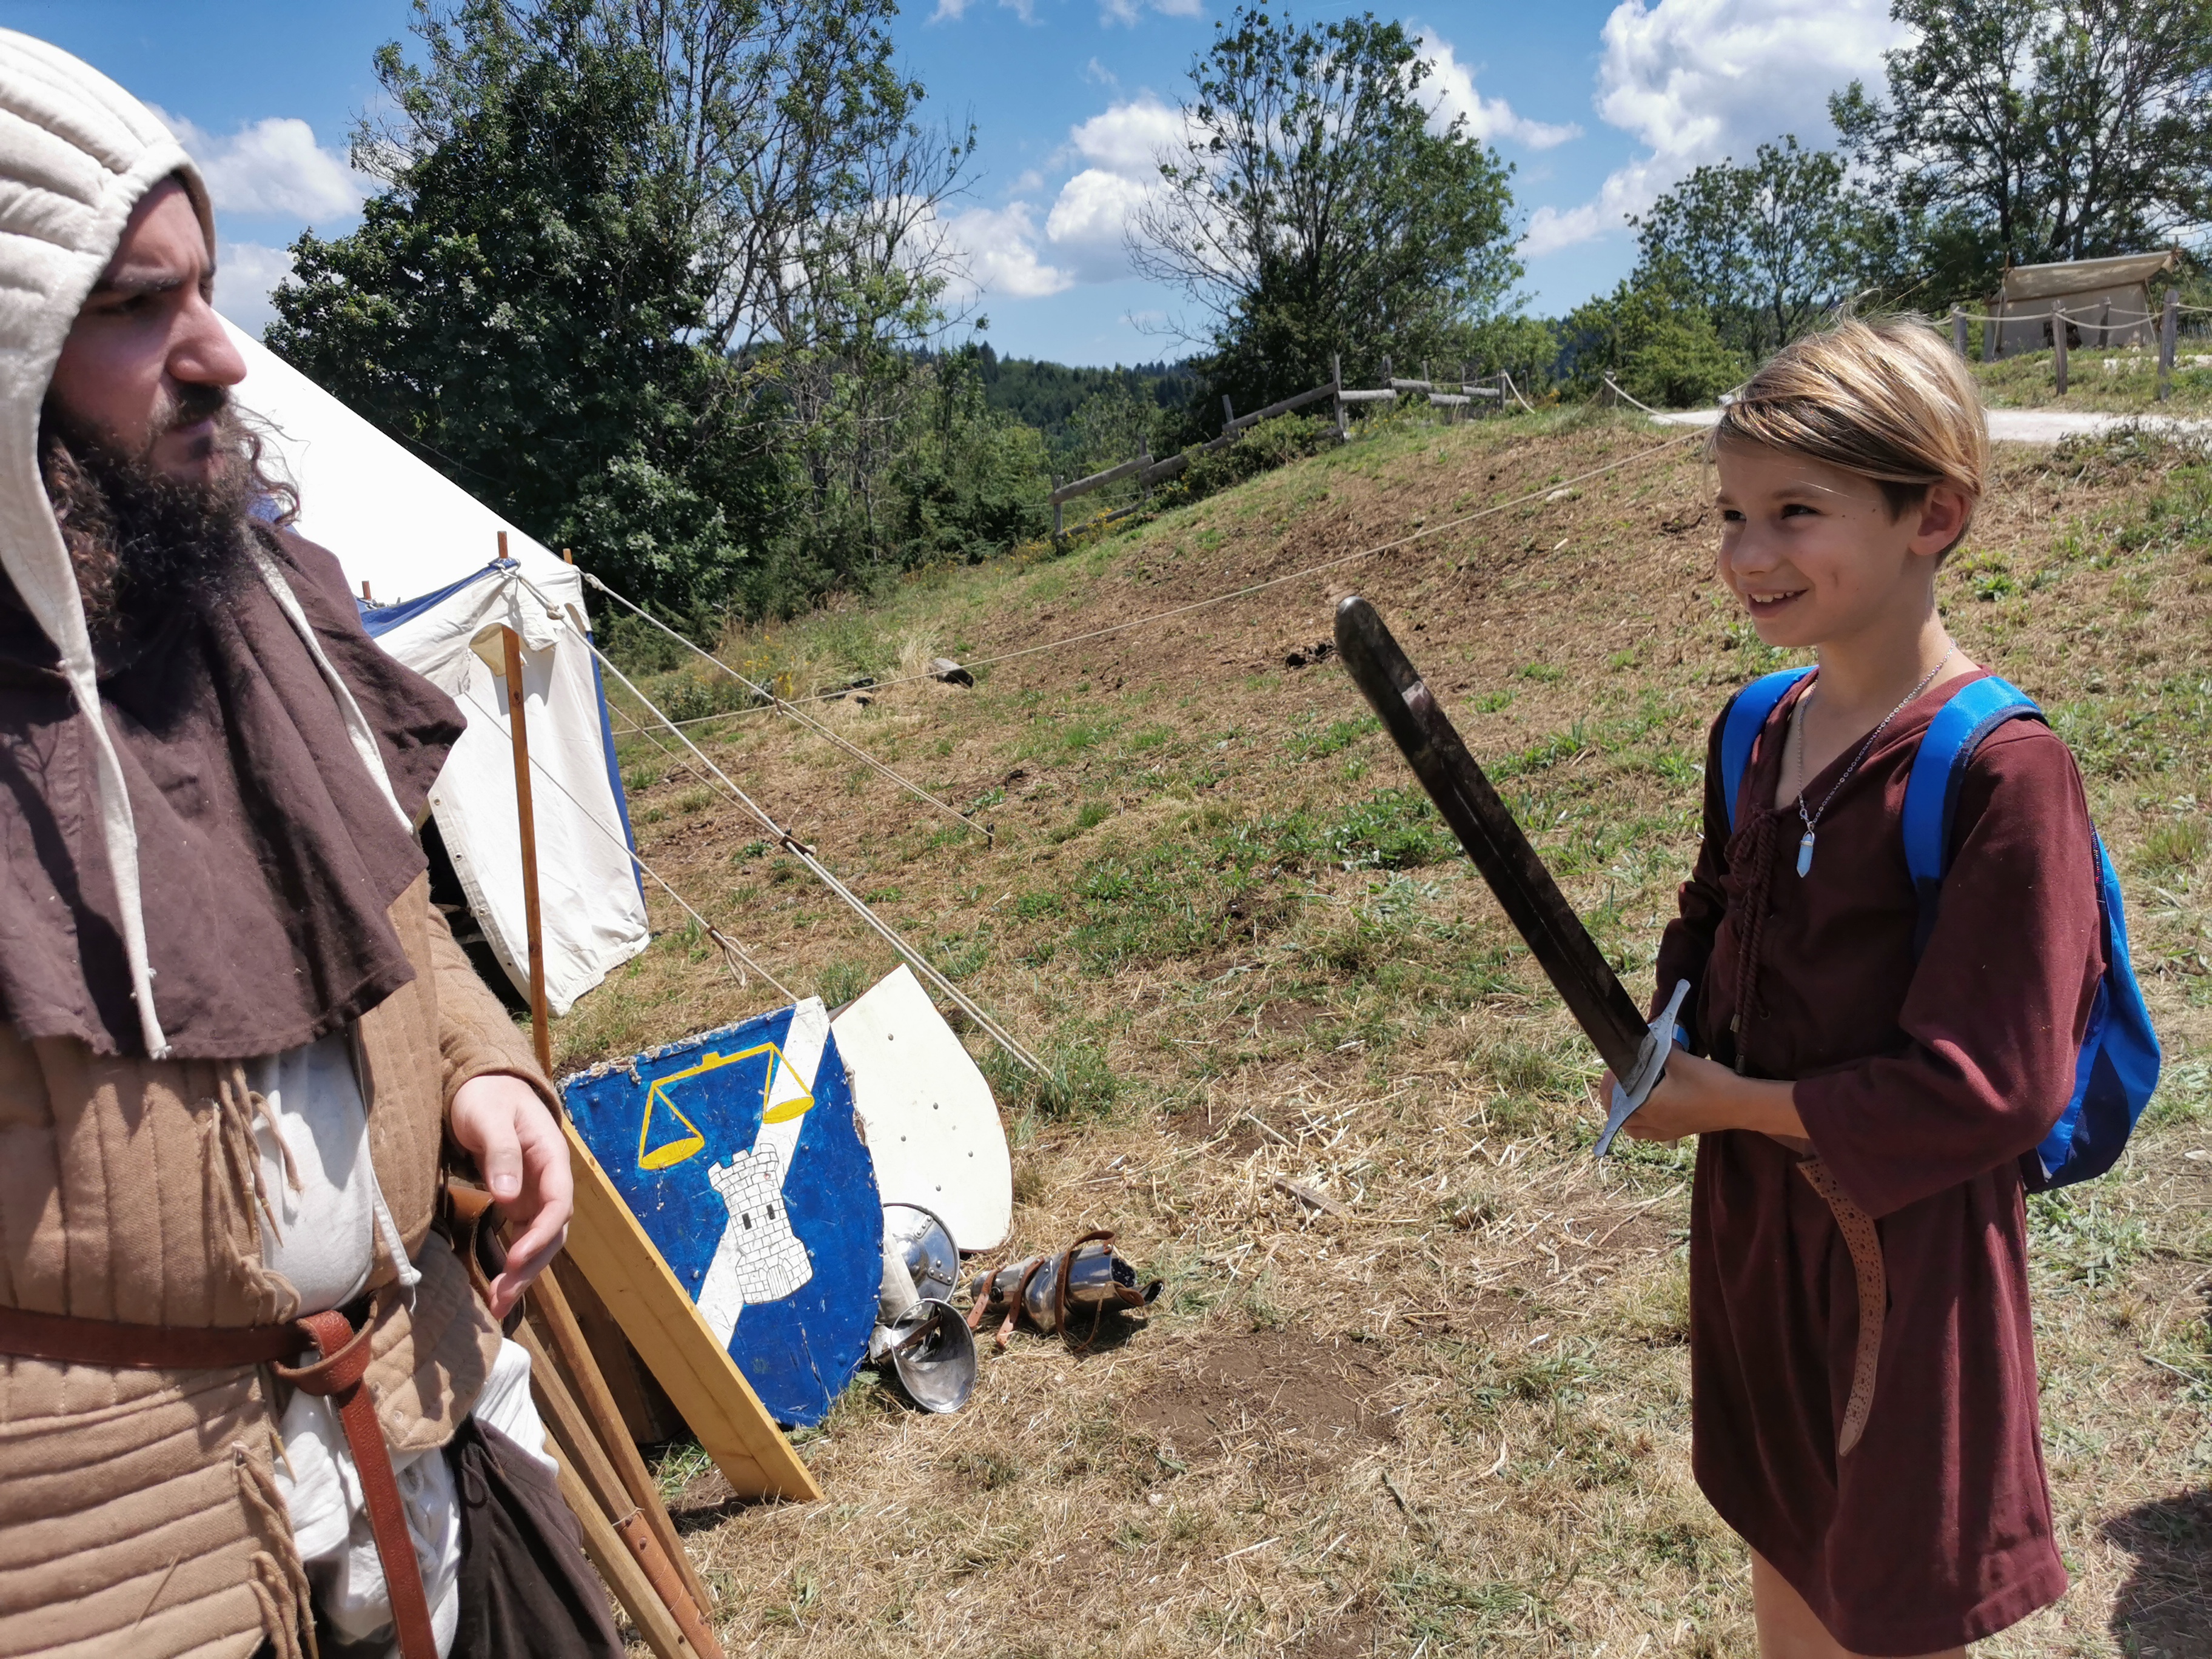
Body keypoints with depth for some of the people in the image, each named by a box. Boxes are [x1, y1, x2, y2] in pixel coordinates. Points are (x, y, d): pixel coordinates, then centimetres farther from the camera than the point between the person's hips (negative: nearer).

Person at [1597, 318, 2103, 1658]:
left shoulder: (2003, 769, -23)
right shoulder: (1761, 728, -1)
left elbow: (1988, 1090, -23)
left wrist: (1732, 1101, -17)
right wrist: (1664, 1044, -5)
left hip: (1908, 1246, -6)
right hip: (1751, 1216, 6)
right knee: (1784, 1544, 27)